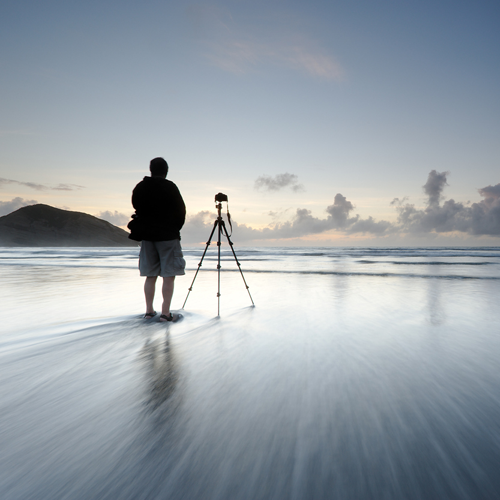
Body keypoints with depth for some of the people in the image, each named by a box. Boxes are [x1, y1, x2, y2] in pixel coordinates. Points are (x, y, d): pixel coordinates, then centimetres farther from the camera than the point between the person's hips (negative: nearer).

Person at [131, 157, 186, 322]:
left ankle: (149, 310, 16)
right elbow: (181, 211, -5)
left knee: (150, 275, 12)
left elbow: (137, 208, 13)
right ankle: (165, 313, -2)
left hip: (147, 235, 5)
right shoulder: (170, 187, -9)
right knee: (168, 275, -1)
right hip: (168, 235, -5)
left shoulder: (139, 188, 6)